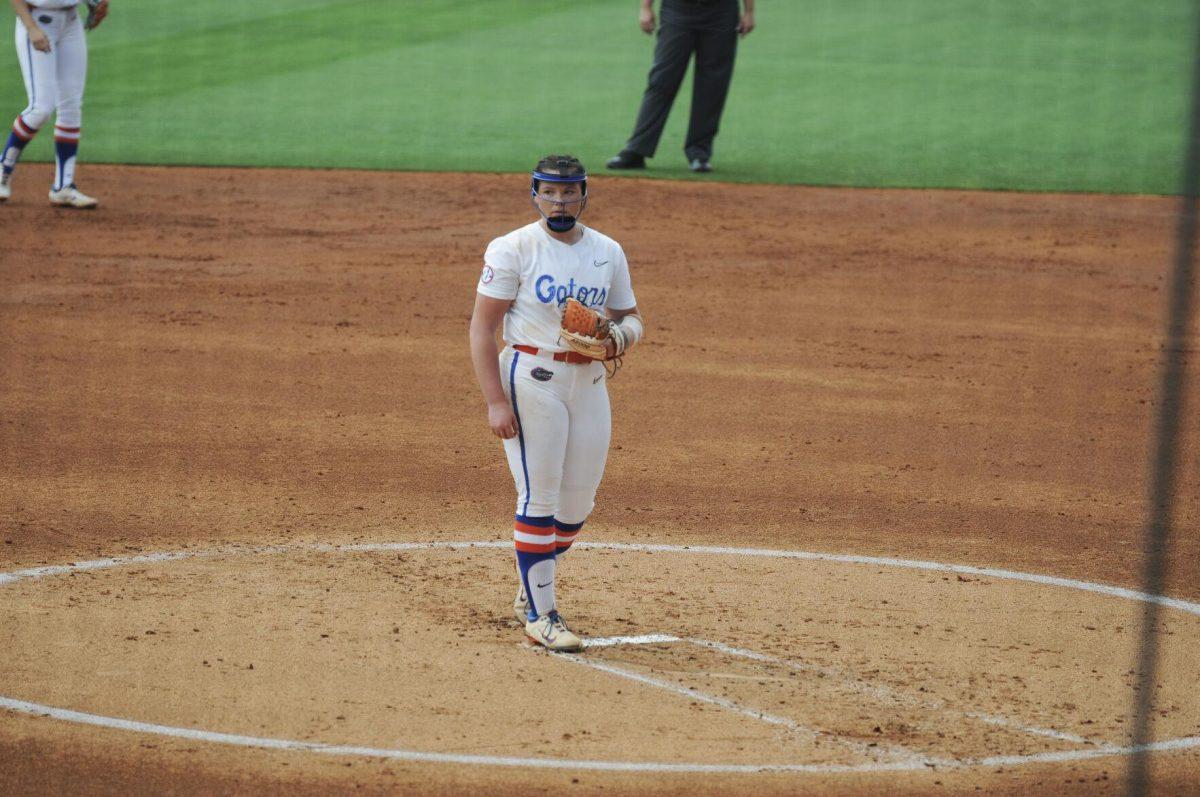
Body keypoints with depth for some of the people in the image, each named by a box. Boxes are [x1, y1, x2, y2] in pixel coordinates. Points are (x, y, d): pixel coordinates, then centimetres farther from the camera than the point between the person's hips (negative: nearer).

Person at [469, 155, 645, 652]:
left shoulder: (608, 252, 9)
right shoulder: (513, 250, -6)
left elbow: (630, 317, 17)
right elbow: (482, 328, -8)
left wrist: (620, 336, -9)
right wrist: (495, 402, -16)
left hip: (590, 381, 6)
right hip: (532, 379, -5)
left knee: (579, 501, 9)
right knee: (539, 499, -6)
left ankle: (530, 593, 29)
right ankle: (539, 615, 1)